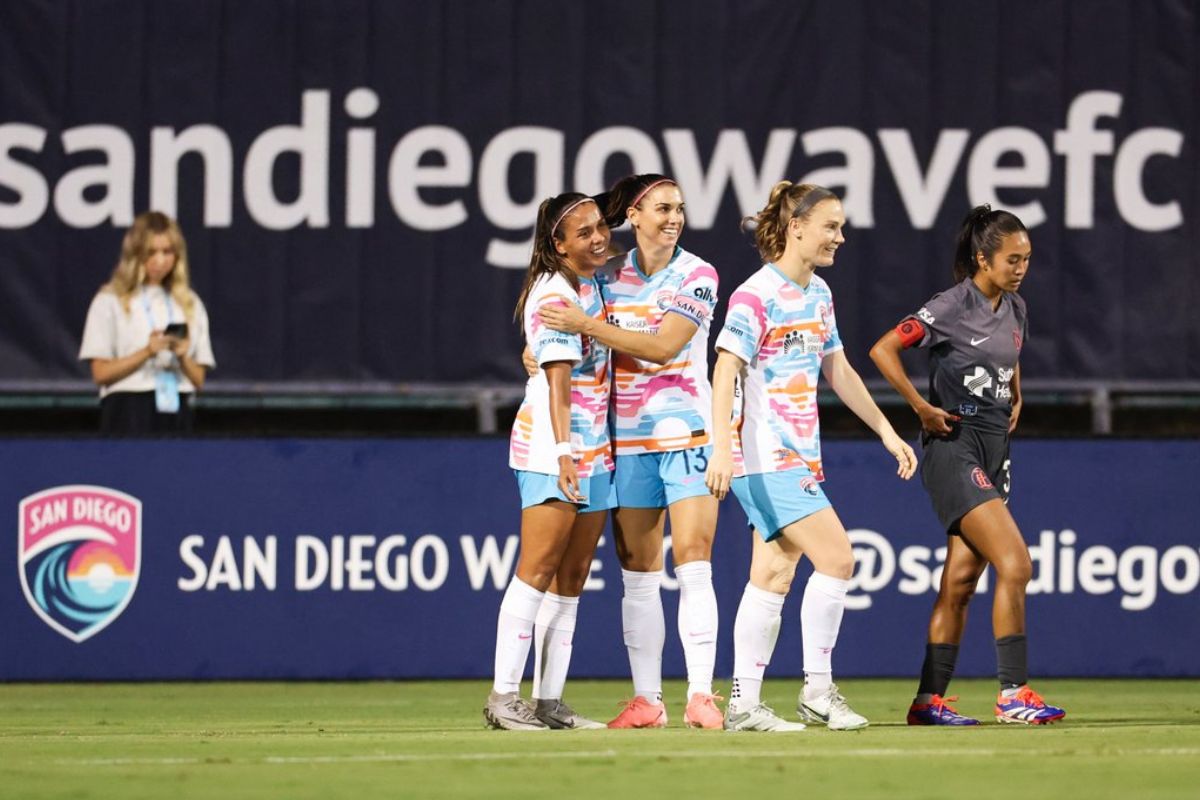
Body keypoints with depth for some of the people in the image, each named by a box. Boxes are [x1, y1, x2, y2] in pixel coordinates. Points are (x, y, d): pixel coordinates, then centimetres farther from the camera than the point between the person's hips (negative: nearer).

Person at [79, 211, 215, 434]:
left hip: (175, 412, 3)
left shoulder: (190, 305, 14)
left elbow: (198, 380, 13)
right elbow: (100, 373, -3)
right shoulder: (110, 302, 4)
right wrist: (147, 353, -14)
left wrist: (182, 358, -8)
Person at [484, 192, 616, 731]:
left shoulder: (591, 286, 14)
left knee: (571, 578, 7)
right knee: (537, 570, -12)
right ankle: (503, 697, -12)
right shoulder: (553, 297, -13)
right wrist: (564, 450, -31)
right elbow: (557, 377, -23)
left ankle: (550, 701, 8)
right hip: (552, 449, -9)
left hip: (594, 450, 9)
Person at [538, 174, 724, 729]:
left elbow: (663, 345, -15)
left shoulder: (697, 276, -3)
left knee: (693, 563, -11)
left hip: (687, 432, -3)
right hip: (628, 438, 3)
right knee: (638, 574, 4)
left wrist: (586, 326, -17)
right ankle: (646, 700, 8)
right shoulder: (612, 275, 8)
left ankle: (700, 695, -13)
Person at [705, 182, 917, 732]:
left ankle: (744, 704, 8)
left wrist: (887, 432, 24)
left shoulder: (818, 294, 14)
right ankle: (818, 690, -6)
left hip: (800, 457, 9)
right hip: (765, 456, -9)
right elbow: (726, 371, -19)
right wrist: (722, 449, -29)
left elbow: (839, 372, 24)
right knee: (835, 557, -15)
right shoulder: (757, 295, -12)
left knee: (773, 577, 7)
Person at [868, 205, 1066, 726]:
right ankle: (1013, 693, -13)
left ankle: (929, 700, 9)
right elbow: (883, 350, -17)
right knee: (1014, 564, -16)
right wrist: (922, 408, -17)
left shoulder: (1014, 310, 12)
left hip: (993, 451, 8)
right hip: (954, 448, -8)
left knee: (961, 581, 5)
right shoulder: (954, 306, -12)